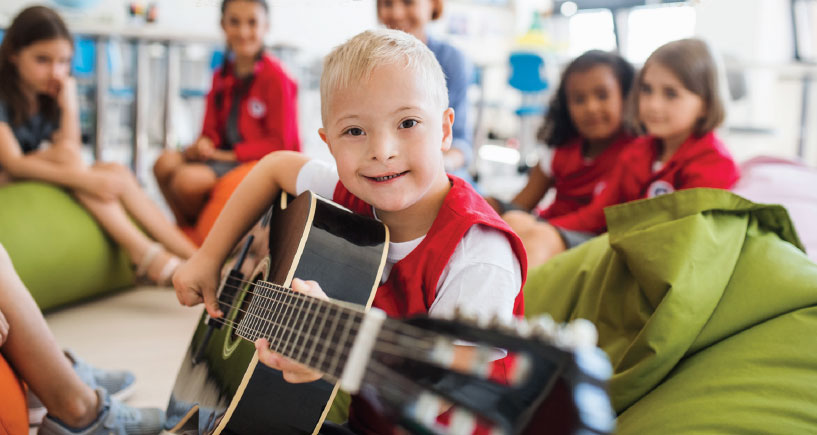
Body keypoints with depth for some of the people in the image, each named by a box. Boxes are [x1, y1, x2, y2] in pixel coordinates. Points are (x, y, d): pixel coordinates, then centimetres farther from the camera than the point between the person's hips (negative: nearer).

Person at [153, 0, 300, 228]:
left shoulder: (275, 76, -13)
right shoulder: (221, 76, 11)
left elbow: (280, 143, -14)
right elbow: (211, 134, 14)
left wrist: (228, 154, -14)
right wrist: (199, 148, -10)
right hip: (227, 156, 7)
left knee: (188, 179, -25)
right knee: (165, 162, -13)